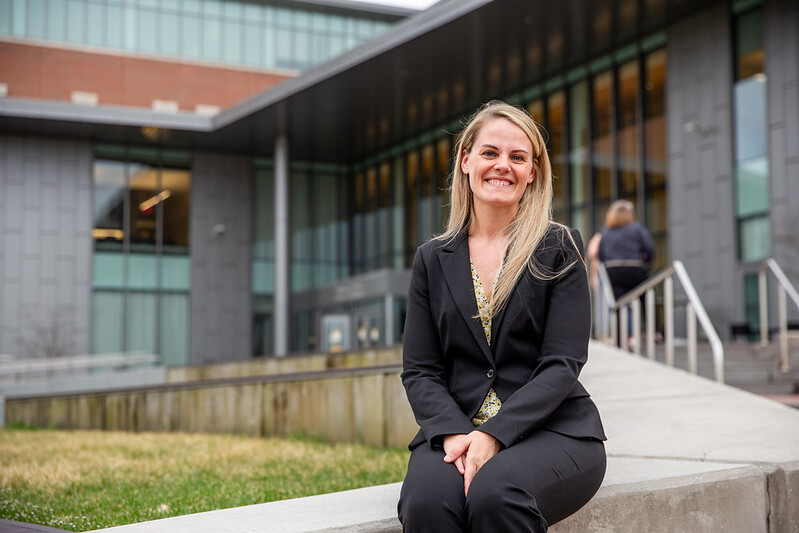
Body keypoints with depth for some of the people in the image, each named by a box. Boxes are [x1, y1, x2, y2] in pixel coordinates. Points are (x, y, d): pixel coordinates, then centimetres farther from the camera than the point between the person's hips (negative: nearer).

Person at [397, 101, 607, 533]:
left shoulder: (560, 248, 5)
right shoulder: (433, 259, 13)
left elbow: (562, 364, -4)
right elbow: (419, 370, 7)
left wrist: (493, 435, -17)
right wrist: (455, 433, -14)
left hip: (550, 429, -1)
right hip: (455, 429, 2)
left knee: (494, 493, -34)